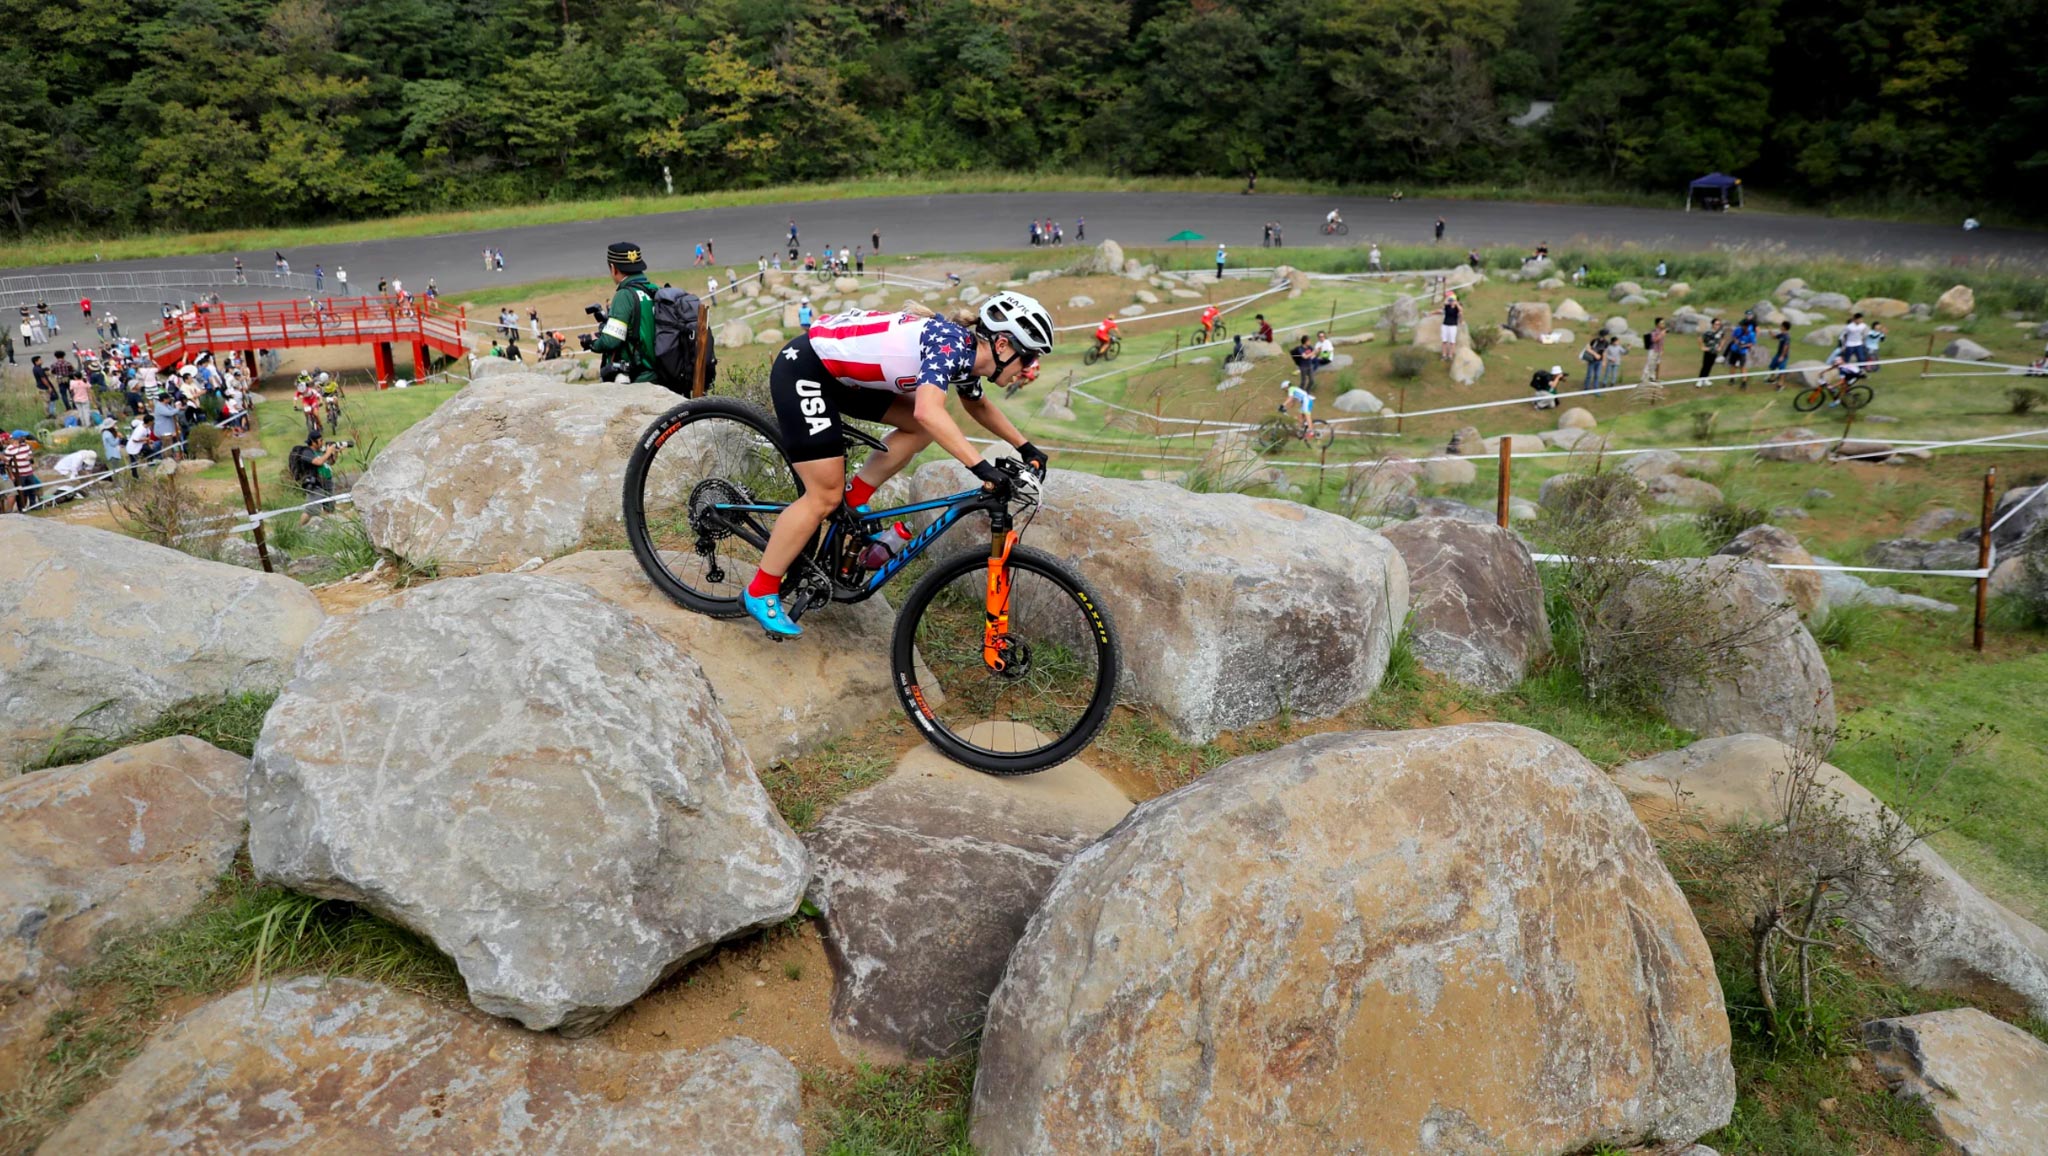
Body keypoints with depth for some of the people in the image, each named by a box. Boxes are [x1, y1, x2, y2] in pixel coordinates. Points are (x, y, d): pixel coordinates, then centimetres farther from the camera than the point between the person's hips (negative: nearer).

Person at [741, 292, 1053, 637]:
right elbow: (928, 412, -40)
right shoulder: (951, 342, -23)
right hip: (802, 370, -9)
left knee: (921, 428, 4)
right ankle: (759, 594, 4)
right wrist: (983, 468, -42)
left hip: (840, 372, 9)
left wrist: (1025, 447, 19)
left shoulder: (969, 354, 3)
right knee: (825, 496, -8)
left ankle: (853, 500, 10)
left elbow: (977, 406, 24)